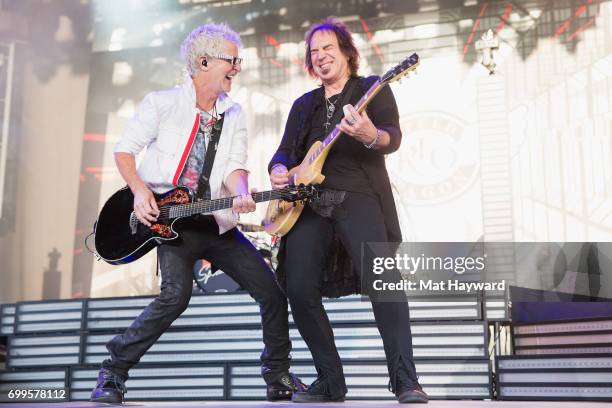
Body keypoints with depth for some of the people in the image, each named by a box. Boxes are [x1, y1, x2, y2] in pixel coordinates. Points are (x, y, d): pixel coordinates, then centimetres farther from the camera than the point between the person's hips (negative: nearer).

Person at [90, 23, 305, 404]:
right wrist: (140, 190, -17)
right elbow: (125, 150, 1)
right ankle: (113, 371, -8)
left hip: (217, 224, 5)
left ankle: (278, 375, 19)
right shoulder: (162, 103, -2)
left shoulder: (235, 114, 9)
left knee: (272, 291, -1)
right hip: (169, 219, -5)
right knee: (176, 294, -26)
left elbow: (235, 166, 0)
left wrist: (242, 195, -23)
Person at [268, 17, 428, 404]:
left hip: (359, 197, -4)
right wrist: (279, 171, -4)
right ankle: (331, 382, 6)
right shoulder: (303, 105, 23)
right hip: (309, 203, 5)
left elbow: (393, 139, -7)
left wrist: (371, 135, -31)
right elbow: (284, 152, 21)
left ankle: (406, 381, -17)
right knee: (300, 289, -8)